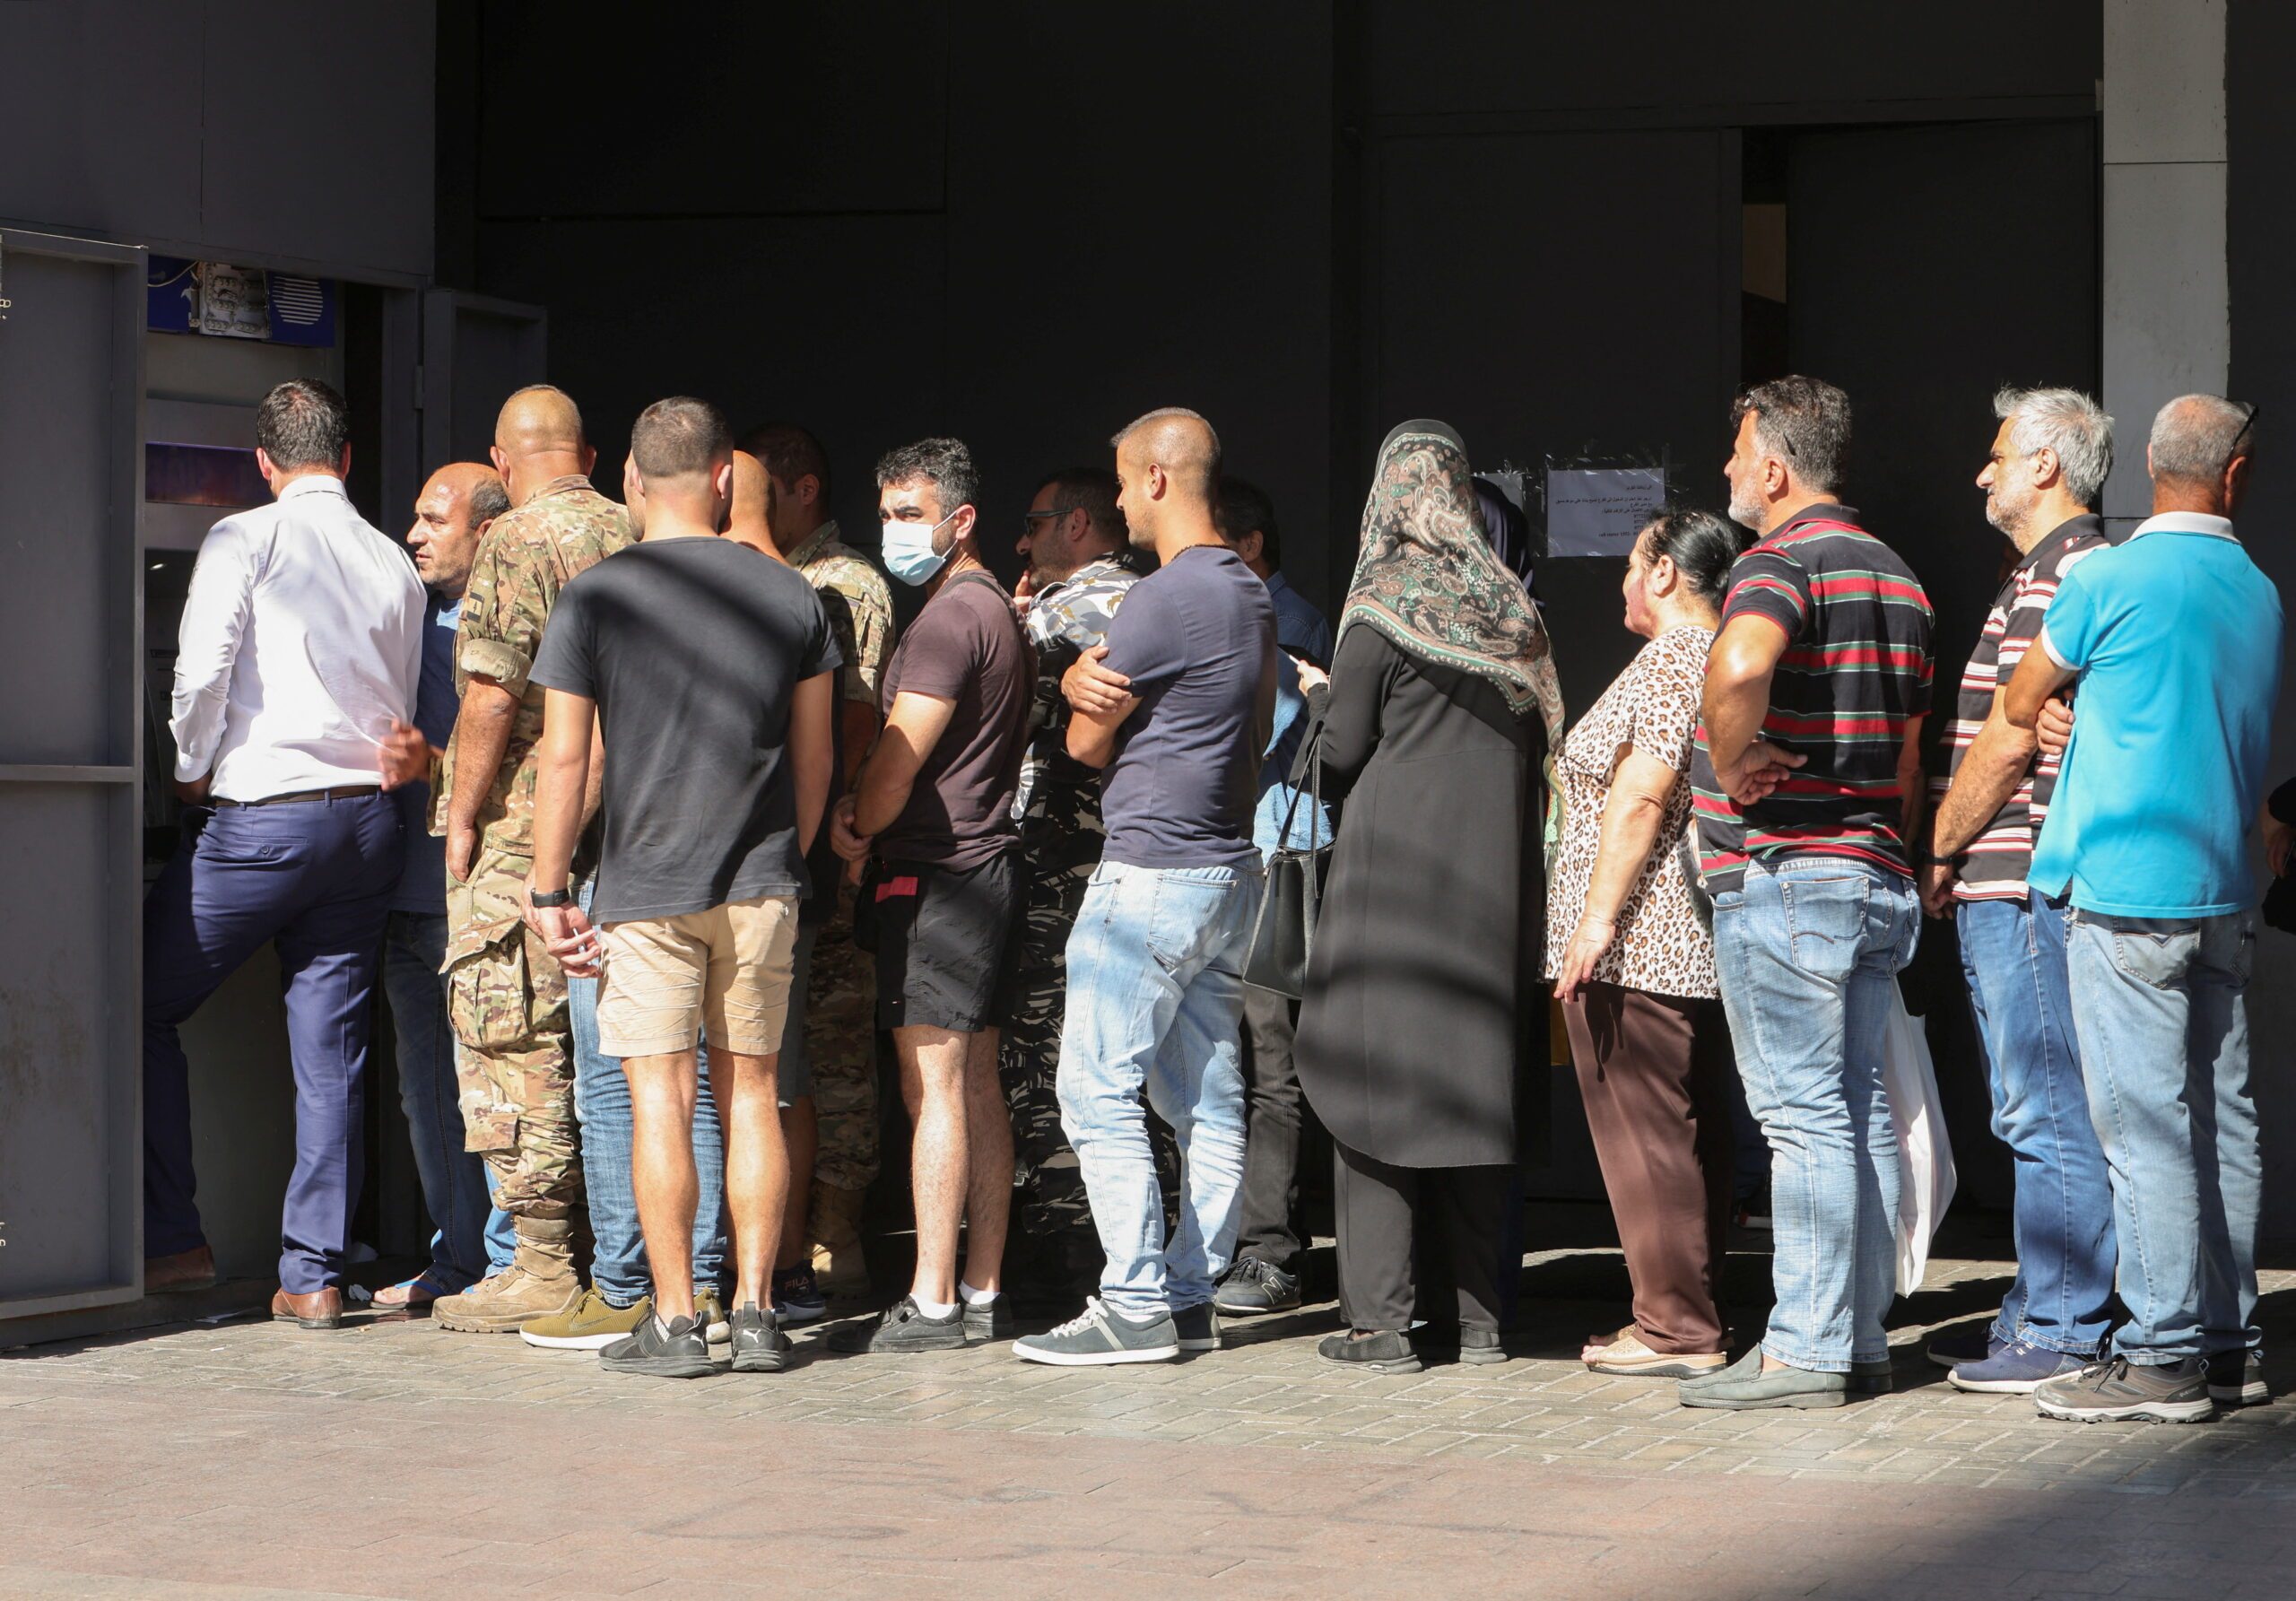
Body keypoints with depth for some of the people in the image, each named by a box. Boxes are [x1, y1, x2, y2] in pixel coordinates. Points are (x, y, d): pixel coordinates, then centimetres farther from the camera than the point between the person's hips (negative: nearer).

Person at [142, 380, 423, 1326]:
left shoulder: (243, 540, -5)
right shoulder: (396, 567, 10)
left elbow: (202, 672, -13)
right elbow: (406, 710, 14)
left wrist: (192, 774, 3)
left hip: (259, 820, -5)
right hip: (368, 820, 5)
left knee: (145, 1009, 8)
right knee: (331, 1052, 6)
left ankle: (172, 1241, 5)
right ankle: (314, 1275, 5)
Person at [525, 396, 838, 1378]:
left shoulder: (596, 600, -6)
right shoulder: (790, 596, 3)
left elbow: (565, 760, -6)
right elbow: (815, 756, 10)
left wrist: (549, 893, 0)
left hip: (647, 888, -3)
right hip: (761, 890, 3)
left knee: (660, 1099, -1)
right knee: (751, 1092, 9)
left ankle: (676, 1322, -2)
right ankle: (756, 1315, 9)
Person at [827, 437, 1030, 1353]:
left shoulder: (950, 617, -13)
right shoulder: (996, 610, 19)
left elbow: (899, 759, -16)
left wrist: (852, 833, 1)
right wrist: (866, 816, 7)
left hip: (935, 872, -10)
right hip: (985, 862, 10)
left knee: (932, 1087, -10)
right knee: (976, 1088, 9)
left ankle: (933, 1304, -10)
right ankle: (982, 1293, 11)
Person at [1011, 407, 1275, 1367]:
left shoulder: (1165, 598, -16)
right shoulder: (1249, 594, 14)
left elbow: (1086, 742, -7)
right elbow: (1083, 671, 17)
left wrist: (1093, 706, 14)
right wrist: (1082, 679, -4)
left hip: (1150, 873, -9)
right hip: (1229, 868, 10)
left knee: (1098, 1091, -7)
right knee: (1205, 1097, 8)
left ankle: (1136, 1306, -9)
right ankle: (1192, 1296, 9)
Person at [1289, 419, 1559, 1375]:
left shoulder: (1382, 612, -8)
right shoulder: (1509, 610, 8)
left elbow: (1341, 752, -7)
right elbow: (1539, 742, 12)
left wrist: (1320, 694, 13)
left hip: (1395, 875, -5)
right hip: (1494, 888, 5)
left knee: (1375, 1083, -2)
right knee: (1476, 1089, 10)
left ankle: (1378, 1321, -5)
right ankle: (1479, 1314, 10)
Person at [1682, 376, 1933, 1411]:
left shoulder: (1780, 564, -12)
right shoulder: (1895, 578, 17)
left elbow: (1741, 663, -36)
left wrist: (1729, 760, -20)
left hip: (1781, 878, -9)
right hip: (1877, 877, 9)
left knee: (1803, 1116, -8)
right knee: (1861, 1112, 10)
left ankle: (1805, 1351, -6)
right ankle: (1863, 1337, 13)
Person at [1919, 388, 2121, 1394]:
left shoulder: (2067, 577, -13)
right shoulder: (2042, 576, 20)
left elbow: (2009, 744, -16)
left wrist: (1937, 853, -6)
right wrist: (1952, 861, 8)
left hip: (2026, 888, -11)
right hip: (2001, 893, 11)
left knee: (2047, 1115, -7)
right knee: (2035, 1112, 14)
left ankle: (2064, 1337, -5)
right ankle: (2037, 1315, 21)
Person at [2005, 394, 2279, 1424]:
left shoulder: (2109, 578, -9)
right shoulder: (2261, 596, 10)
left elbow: (2020, 706, 4)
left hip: (2125, 891, -7)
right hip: (2224, 893, 7)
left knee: (2146, 1128, -7)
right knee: (2223, 1123, 9)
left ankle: (2162, 1357, -7)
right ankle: (2228, 1340, 13)